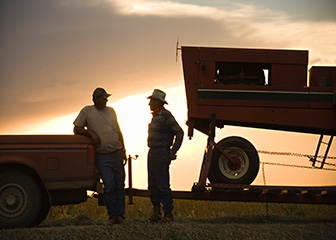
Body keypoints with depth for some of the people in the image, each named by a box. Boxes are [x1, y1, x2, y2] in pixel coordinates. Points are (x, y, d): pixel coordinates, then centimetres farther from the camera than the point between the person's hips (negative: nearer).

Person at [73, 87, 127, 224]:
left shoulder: (111, 111, 12)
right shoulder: (87, 111, 0)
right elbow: (76, 129, 2)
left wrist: (123, 150, 16)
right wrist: (91, 133, -14)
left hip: (117, 153, 4)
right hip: (102, 156, -4)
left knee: (119, 185, 3)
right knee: (109, 185, -12)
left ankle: (120, 214, 8)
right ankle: (112, 215, -3)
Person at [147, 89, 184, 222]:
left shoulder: (165, 115, -12)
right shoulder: (155, 116, 17)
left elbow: (179, 133, -15)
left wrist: (173, 152, -13)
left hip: (161, 154, -10)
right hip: (152, 152, 10)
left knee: (162, 185, -10)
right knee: (153, 185, 8)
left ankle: (168, 214, -7)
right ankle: (156, 212, 12)